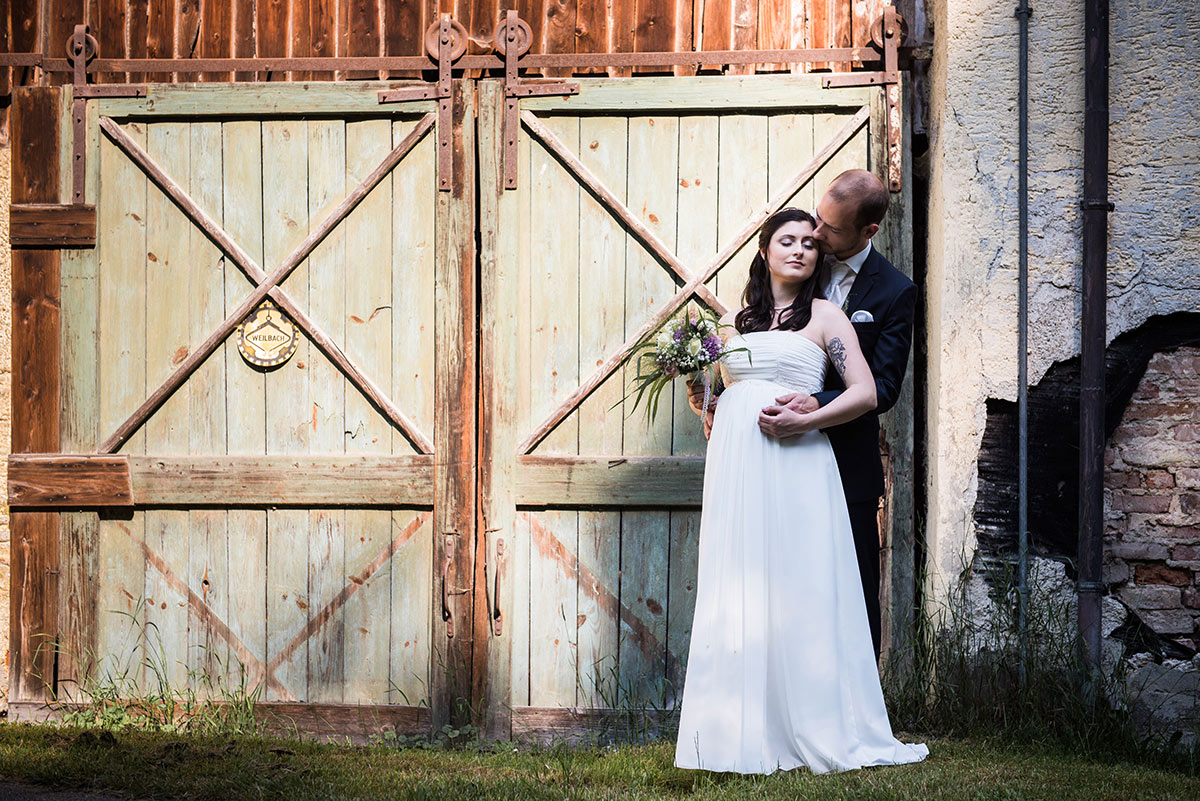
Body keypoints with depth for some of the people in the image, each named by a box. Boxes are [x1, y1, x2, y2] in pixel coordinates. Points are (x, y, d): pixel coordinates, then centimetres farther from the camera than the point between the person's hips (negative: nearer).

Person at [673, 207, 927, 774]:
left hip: (795, 463, -4)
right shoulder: (734, 321, 19)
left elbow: (865, 393, -3)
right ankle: (744, 732, 5)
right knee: (737, 593, 1)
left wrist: (803, 420, -13)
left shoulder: (824, 317, 6)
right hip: (734, 463, 4)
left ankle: (817, 730, 0)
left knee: (799, 590, -6)